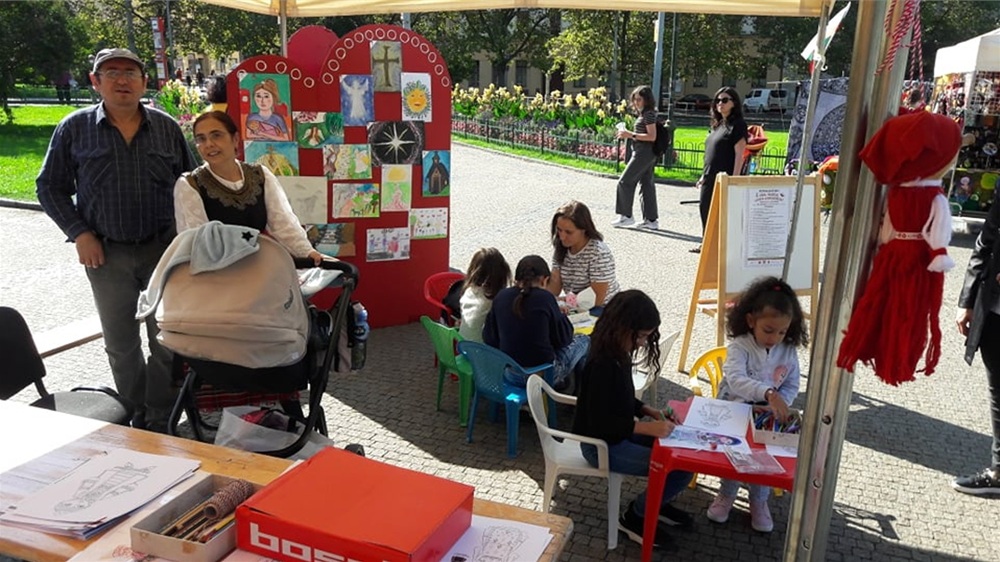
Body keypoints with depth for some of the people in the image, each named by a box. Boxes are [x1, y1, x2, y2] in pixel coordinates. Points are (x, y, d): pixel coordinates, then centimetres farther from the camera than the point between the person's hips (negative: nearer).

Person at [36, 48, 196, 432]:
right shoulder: (75, 128, 1)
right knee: (120, 344, 11)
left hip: (163, 248, 0)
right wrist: (79, 234, -6)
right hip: (106, 253, 0)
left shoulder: (166, 127, 4)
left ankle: (161, 421, 19)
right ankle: (138, 415, 28)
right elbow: (50, 187, 6)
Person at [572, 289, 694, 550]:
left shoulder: (619, 355, 0)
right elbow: (600, 423, -27)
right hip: (603, 445, -9)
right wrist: (648, 427, -32)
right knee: (682, 467, -15)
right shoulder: (601, 365, -28)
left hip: (619, 434, 9)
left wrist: (651, 411, -2)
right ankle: (634, 516, 5)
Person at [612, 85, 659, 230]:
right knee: (647, 185, 9)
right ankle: (651, 219, 10)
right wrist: (627, 134, 9)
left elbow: (652, 136, -19)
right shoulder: (644, 114, 17)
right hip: (646, 154, 10)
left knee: (625, 182, -4)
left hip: (643, 153, -10)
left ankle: (626, 216, 2)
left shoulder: (648, 114, -13)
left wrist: (631, 135, -19)